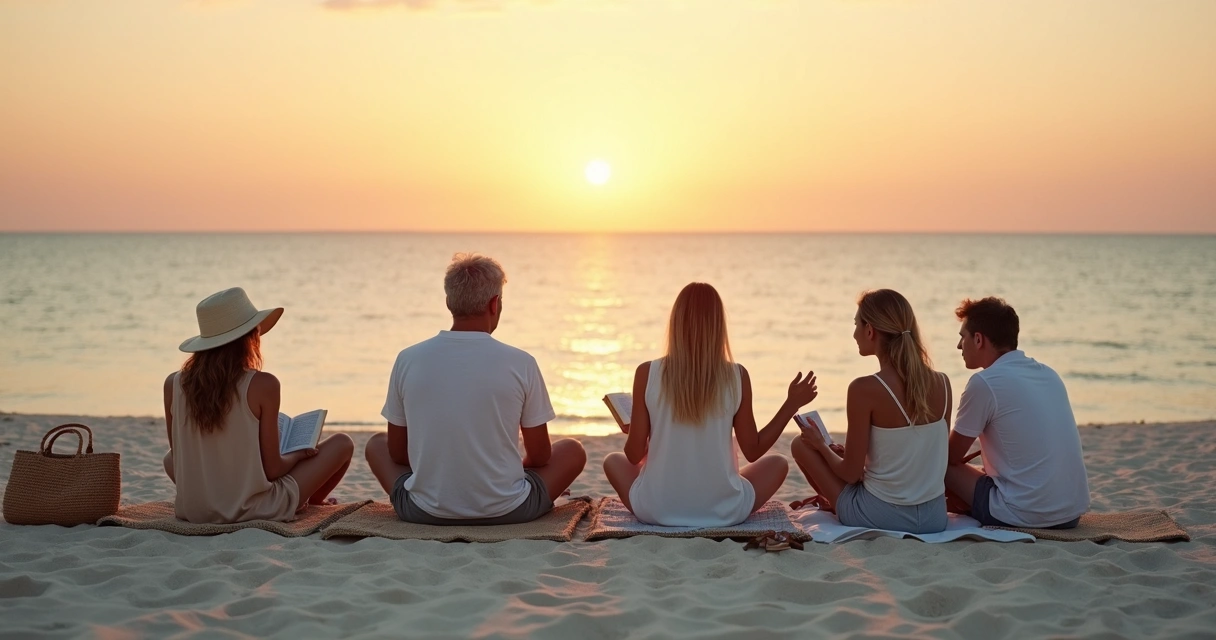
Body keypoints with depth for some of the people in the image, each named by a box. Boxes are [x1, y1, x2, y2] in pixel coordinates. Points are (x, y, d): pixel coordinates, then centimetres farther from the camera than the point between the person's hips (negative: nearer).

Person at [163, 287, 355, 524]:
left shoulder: (173, 384, -5)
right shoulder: (263, 385, -15)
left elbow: (178, 456, 5)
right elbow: (272, 469, -13)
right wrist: (299, 454, 9)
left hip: (193, 511, 4)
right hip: (256, 511, -4)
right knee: (342, 443, 14)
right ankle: (311, 504, 45)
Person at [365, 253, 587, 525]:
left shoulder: (408, 360, -4)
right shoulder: (521, 363, -9)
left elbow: (397, 452, 5)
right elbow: (540, 456, 0)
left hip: (425, 512, 1)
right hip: (506, 511, -1)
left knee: (376, 444, 29)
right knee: (572, 450, 23)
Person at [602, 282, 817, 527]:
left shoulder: (647, 373, -10)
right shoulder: (737, 376, -9)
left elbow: (634, 455, -5)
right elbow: (753, 451, -1)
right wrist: (791, 405, 9)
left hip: (658, 509, 0)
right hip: (723, 511, 0)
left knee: (613, 460, 30)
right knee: (778, 463, 26)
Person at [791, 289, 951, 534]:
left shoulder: (865, 388, -20)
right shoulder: (942, 383, -4)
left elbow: (851, 473, -13)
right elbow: (924, 453, 9)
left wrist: (821, 445, 7)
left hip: (881, 517, -6)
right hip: (935, 517, 6)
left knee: (801, 444, 15)